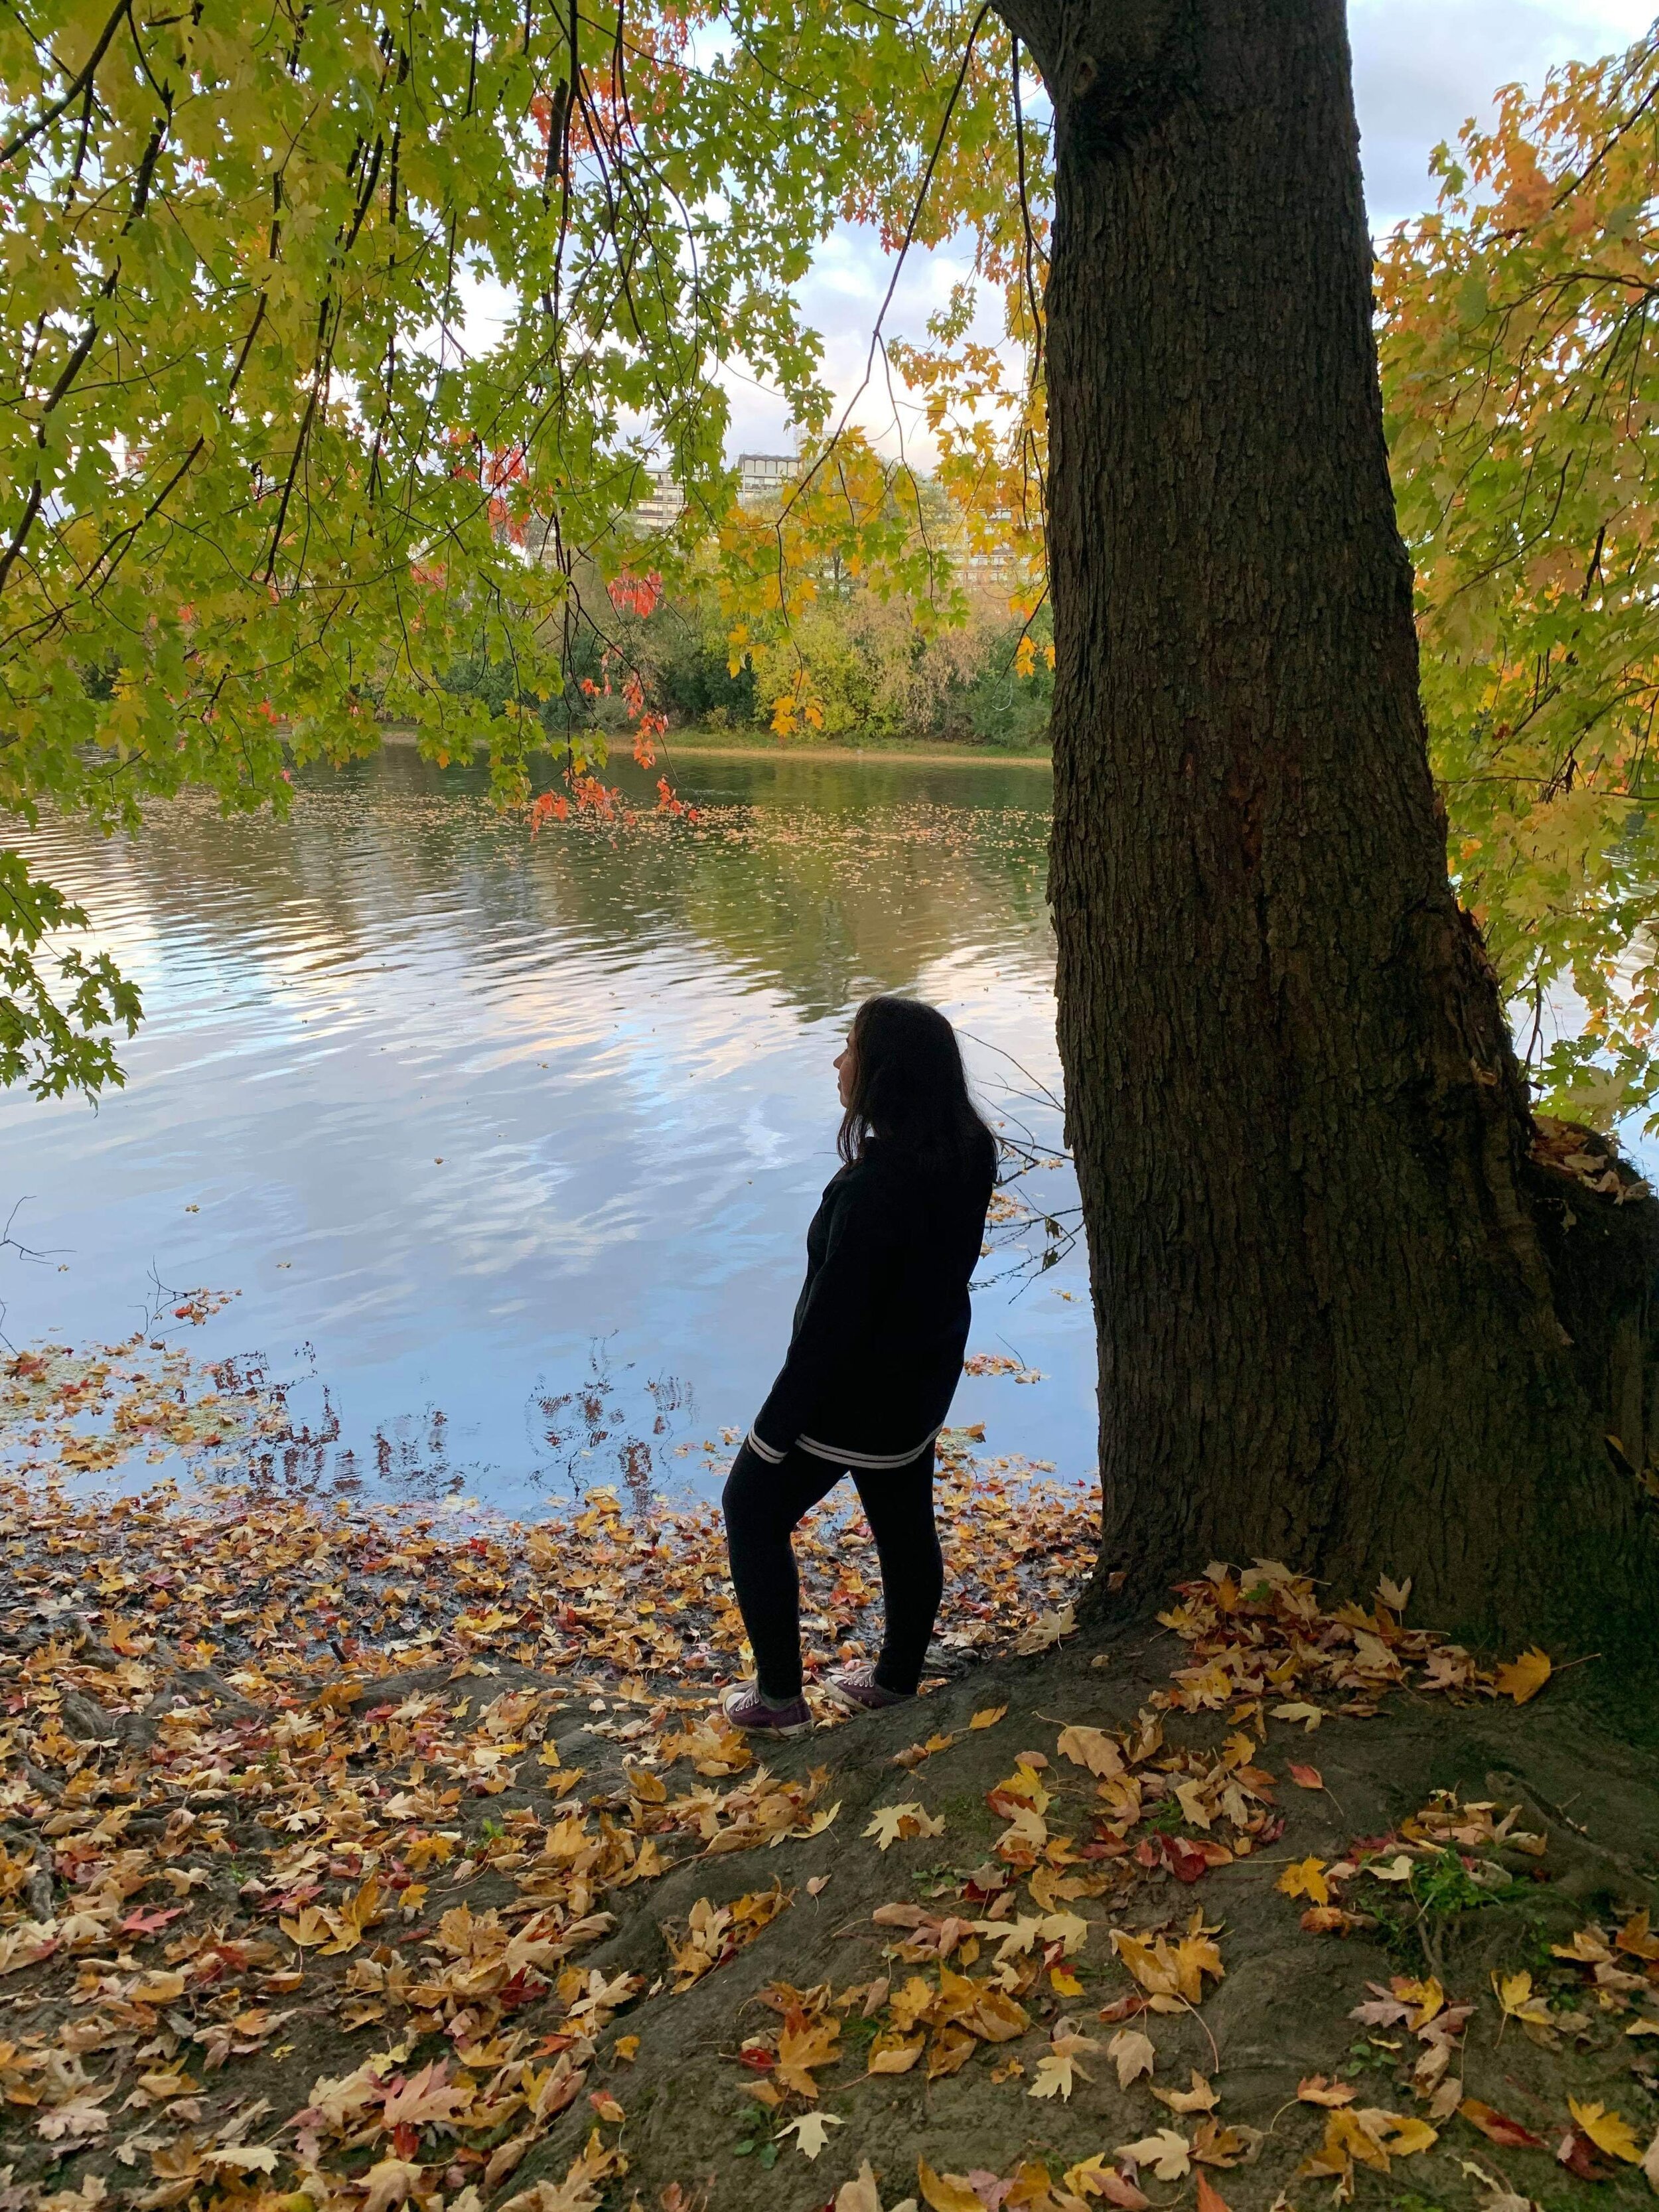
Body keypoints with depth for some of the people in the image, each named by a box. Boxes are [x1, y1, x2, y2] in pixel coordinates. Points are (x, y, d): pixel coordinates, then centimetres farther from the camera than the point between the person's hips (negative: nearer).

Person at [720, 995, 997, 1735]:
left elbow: (830, 1325, -27)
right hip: (924, 1378, 8)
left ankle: (780, 1697, 25)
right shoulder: (968, 1153, -10)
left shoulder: (873, 1188, -34)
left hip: (852, 1396, -8)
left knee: (753, 1509, 14)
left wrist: (776, 1429, -17)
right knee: (904, 1521, 24)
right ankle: (897, 1679, 44)